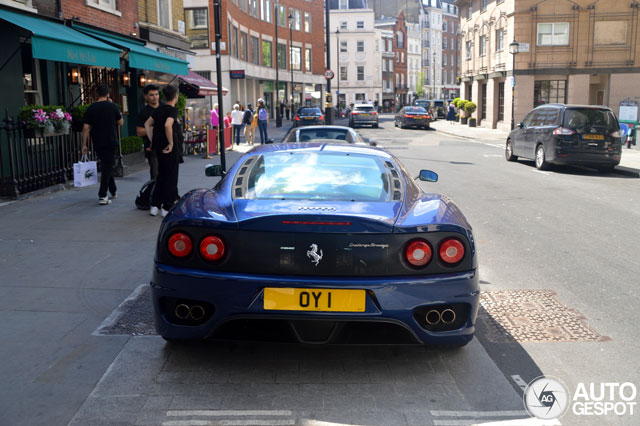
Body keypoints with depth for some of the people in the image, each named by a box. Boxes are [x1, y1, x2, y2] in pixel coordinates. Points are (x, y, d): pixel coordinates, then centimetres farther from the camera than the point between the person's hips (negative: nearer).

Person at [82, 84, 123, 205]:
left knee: (106, 166, 18)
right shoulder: (112, 106, -6)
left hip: (97, 143, 3)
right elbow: (120, 122, 7)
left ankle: (113, 190, 30)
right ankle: (102, 196, -12)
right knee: (107, 167, -3)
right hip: (110, 142, -3)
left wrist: (84, 145, 4)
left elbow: (86, 128, -3)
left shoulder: (90, 109, 0)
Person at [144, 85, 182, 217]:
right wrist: (171, 143, -21)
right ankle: (167, 208, 4)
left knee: (161, 176, 17)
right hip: (171, 150, -8)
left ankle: (154, 206, 17)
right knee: (171, 177, 1)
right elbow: (167, 125, -29)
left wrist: (152, 141, 15)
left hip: (159, 147, 8)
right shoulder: (173, 110, -12)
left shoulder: (159, 109, 12)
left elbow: (147, 124, 17)